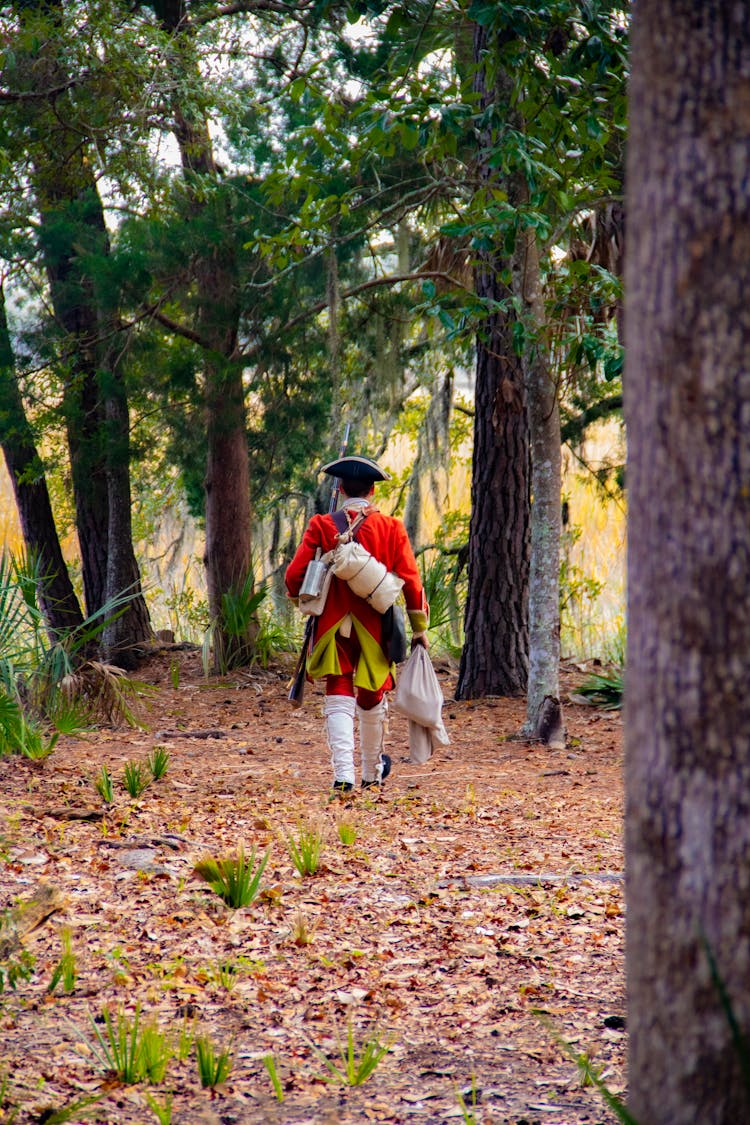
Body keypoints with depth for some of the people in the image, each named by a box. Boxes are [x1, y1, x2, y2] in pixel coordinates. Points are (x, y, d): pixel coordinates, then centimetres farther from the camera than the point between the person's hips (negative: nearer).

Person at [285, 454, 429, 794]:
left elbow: (294, 576, -5)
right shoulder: (391, 528, -3)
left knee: (339, 701, -2)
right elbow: (410, 581, -5)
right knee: (372, 701, 17)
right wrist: (419, 627, 4)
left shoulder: (321, 526, -4)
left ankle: (343, 773, -19)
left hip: (334, 627, -1)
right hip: (374, 628, 1)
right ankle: (372, 772, 33)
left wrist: (302, 600, 17)